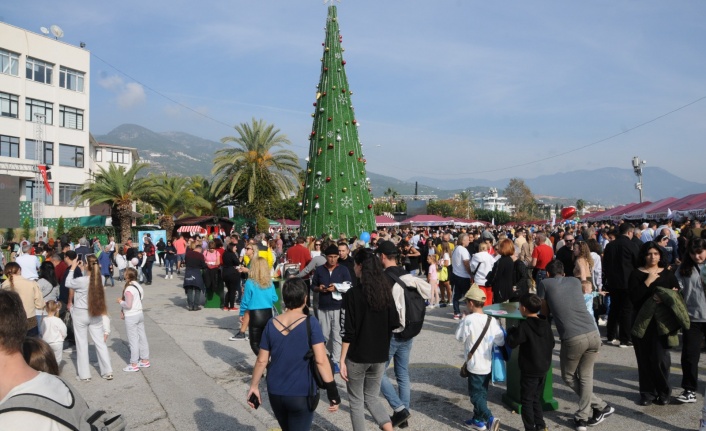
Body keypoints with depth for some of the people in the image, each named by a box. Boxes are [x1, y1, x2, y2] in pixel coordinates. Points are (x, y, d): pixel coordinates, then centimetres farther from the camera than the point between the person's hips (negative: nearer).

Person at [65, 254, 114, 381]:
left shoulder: (81, 281, -18)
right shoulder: (99, 280, -6)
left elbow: (68, 283, 0)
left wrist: (72, 268, 5)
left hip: (80, 314, -4)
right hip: (95, 315, 4)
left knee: (82, 344, 8)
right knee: (100, 342, 10)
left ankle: (84, 375, 15)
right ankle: (108, 372, 12)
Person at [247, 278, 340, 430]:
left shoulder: (271, 324, -3)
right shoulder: (310, 323, -15)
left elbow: (262, 360, 2)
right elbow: (321, 360, -18)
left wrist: (254, 386, 14)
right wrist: (332, 391, -12)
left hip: (275, 393, 4)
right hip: (301, 394, -4)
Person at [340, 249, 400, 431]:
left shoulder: (353, 294, -15)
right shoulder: (385, 291, -1)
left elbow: (348, 332, -16)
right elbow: (394, 323, 4)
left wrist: (342, 360, -8)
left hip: (357, 357, -5)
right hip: (380, 356, 5)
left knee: (356, 402, 13)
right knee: (372, 398, 20)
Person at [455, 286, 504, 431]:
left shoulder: (468, 319, -19)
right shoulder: (492, 320, -6)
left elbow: (459, 337, -6)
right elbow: (501, 342, -3)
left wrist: (462, 321, 5)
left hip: (475, 365, -6)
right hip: (488, 364, 6)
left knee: (476, 394, 3)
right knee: (482, 393, 19)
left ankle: (490, 418, -13)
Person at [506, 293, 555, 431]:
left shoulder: (524, 326, -22)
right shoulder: (546, 323, 1)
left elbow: (512, 343, -19)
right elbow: (552, 344, 10)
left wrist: (511, 331, -1)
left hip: (529, 370, -7)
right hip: (544, 368, 7)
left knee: (526, 400, 6)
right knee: (536, 399, 21)